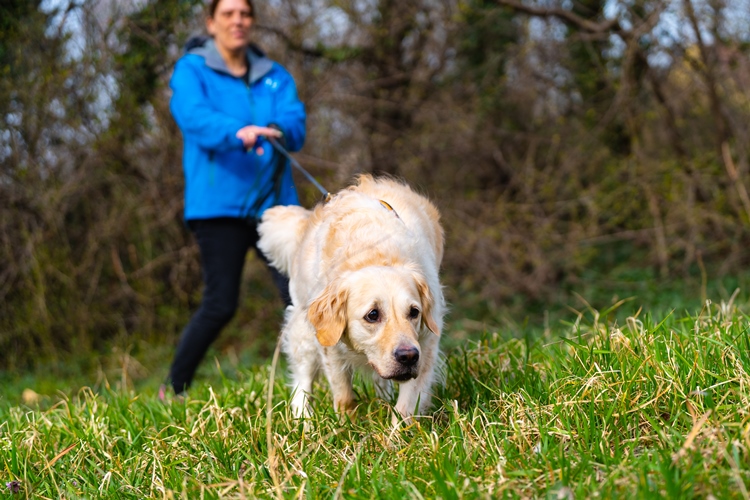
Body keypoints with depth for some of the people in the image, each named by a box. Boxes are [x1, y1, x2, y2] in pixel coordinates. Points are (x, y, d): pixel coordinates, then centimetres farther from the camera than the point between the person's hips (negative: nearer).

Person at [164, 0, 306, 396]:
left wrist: (276, 130, -25)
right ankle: (173, 392, 12)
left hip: (273, 201, 4)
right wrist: (237, 133, -38)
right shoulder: (191, 71, 2)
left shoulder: (274, 77, 15)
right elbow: (196, 118, -18)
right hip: (218, 202, -4)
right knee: (220, 305, -4)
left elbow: (296, 126, -1)